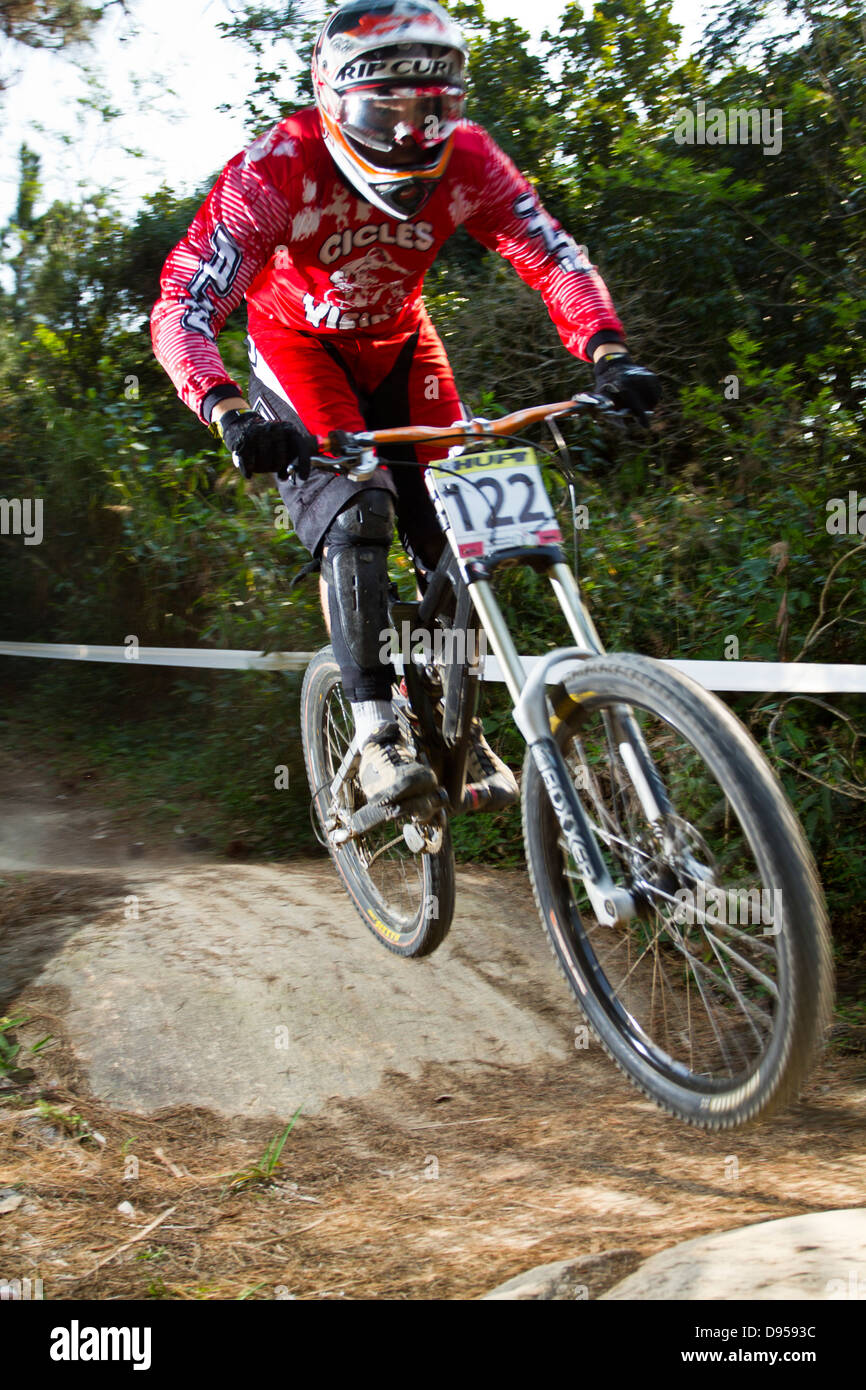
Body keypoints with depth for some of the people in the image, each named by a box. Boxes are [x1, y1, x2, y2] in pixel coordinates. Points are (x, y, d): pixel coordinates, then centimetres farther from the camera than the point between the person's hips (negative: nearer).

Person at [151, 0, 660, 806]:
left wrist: (608, 354, -40)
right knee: (355, 507, -25)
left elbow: (552, 257, -22)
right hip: (299, 343, -3)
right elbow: (181, 307, -38)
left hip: (398, 343, 4)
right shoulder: (275, 171, -32)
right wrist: (228, 412, -56)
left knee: (453, 524, -7)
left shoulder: (464, 159, -23)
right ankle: (375, 738, -23)